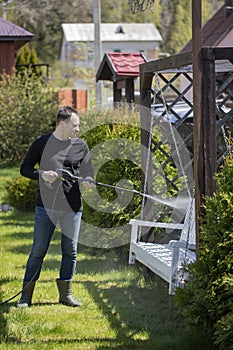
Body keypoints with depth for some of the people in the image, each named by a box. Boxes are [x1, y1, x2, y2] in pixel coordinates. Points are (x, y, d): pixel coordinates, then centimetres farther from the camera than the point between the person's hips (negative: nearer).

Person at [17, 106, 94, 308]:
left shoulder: (80, 146, 7)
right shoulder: (42, 143, 2)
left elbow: (88, 172, 6)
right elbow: (25, 168, 6)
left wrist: (88, 181, -17)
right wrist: (42, 175, -13)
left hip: (72, 208, 2)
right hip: (46, 206, -2)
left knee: (70, 251, 6)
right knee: (38, 251, -1)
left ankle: (65, 293, 18)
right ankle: (26, 295, 8)